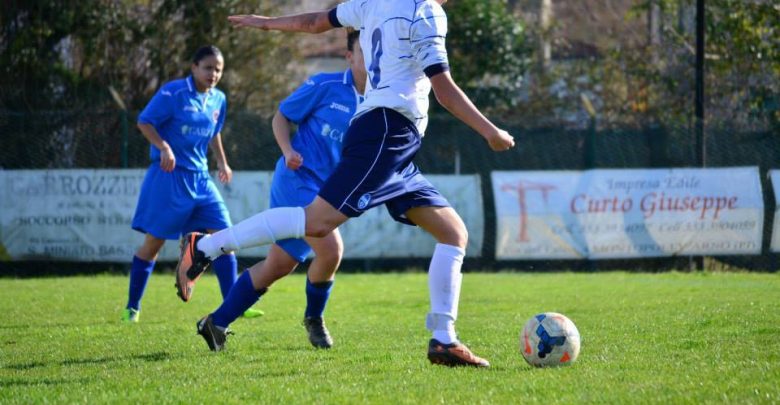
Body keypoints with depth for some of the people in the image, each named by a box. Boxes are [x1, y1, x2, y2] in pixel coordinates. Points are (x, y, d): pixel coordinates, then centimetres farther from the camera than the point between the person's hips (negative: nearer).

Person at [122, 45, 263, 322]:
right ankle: (132, 307, 10)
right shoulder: (173, 93, -11)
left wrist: (222, 163, 18)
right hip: (169, 176, -6)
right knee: (153, 241, -1)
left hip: (200, 178, 6)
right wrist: (164, 148, -25)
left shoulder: (218, 100, 8)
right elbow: (144, 122, -12)